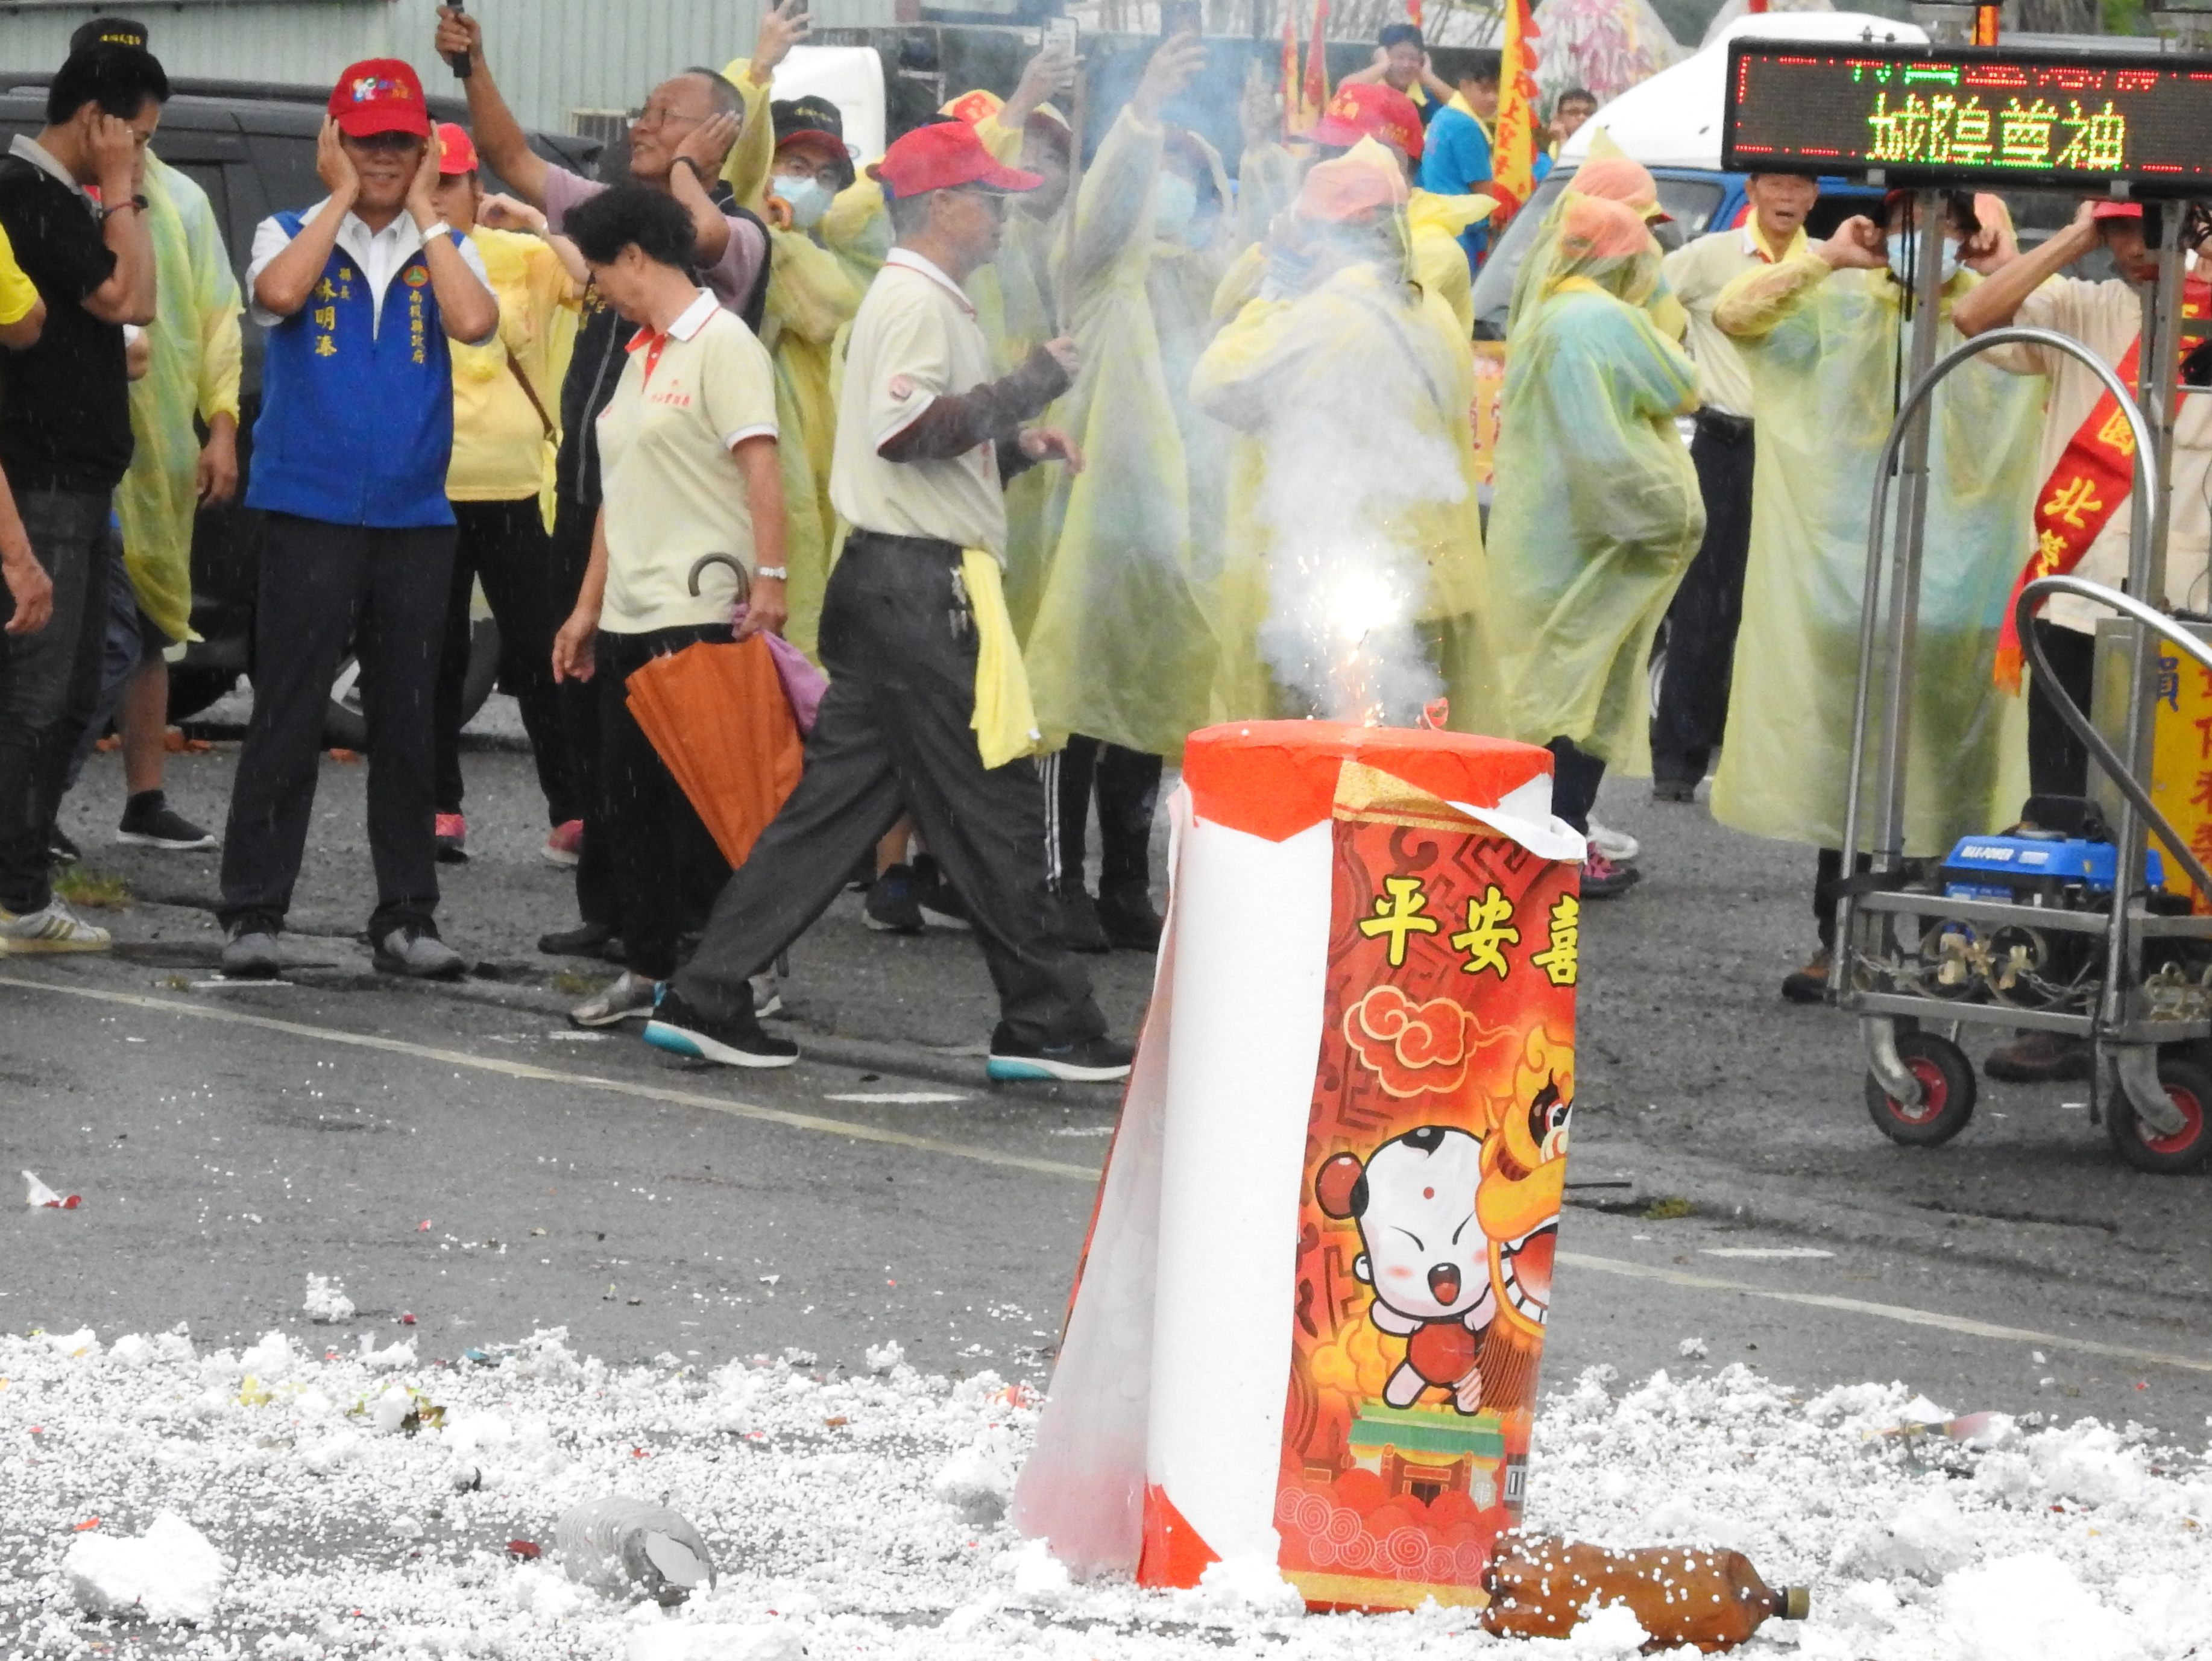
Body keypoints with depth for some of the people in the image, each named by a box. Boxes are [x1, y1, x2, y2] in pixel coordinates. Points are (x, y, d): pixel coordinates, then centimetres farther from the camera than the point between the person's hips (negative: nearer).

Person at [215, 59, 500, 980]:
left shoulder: (445, 247, 10)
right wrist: (343, 196, -9)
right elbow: (278, 294, -19)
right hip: (310, 513, -3)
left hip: (415, 519, 3)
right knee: (287, 716, -4)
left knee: (407, 722, 7)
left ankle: (405, 915, 13)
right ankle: (252, 912, -1)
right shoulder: (293, 234, 5)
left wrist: (423, 210, -5)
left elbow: (474, 322, -12)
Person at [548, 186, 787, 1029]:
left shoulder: (721, 345, -8)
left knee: (698, 797, -7)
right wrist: (588, 607, 22)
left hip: (701, 612, -9)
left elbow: (760, 467, -18)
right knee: (631, 797, 9)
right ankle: (648, 968, 16)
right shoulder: (641, 357, 19)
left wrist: (768, 578, -27)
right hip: (630, 614, 9)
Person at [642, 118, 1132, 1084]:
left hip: (899, 580, 10)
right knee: (992, 800, -4)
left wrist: (1015, 445, 12)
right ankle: (1044, 1025, 1)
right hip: (922, 583, -10)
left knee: (836, 798, 9)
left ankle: (707, 998, 7)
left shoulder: (919, 298, 21)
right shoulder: (917, 301, -11)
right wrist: (1033, 385, -17)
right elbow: (907, 430, -23)